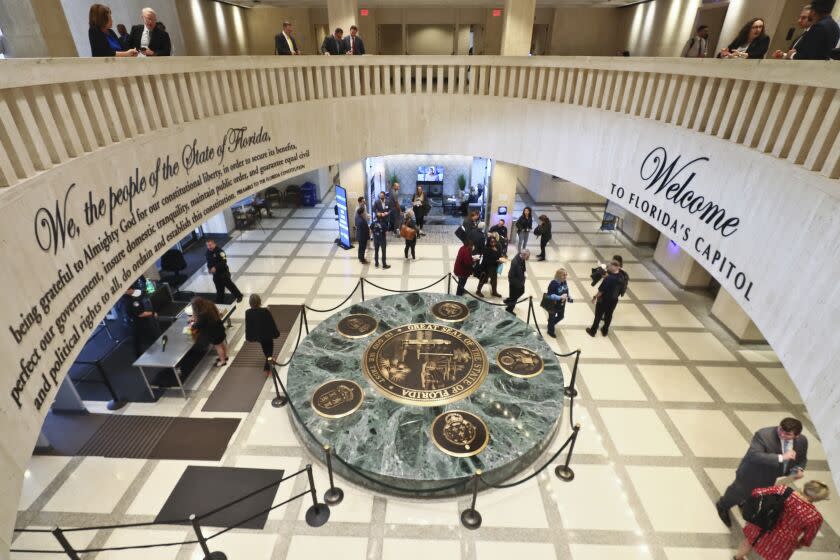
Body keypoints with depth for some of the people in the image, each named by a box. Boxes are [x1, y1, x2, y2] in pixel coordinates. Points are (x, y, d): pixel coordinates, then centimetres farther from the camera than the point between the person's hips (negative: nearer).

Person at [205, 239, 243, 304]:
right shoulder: (207, 253, 3)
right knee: (219, 288, 17)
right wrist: (209, 268, -2)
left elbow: (223, 261, -27)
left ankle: (239, 295, 20)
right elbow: (209, 262, 17)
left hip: (223, 272, -7)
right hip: (215, 273, 7)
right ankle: (219, 301, 31)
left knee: (229, 284, 0)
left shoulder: (219, 251, -21)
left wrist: (215, 267, -31)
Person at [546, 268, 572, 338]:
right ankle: (551, 331, 41)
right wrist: (560, 297, -39)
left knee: (561, 316, 27)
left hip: (562, 304, 7)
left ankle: (551, 324, 56)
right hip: (553, 305, -7)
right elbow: (550, 295, -31)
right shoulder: (553, 284, -31)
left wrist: (569, 297, -2)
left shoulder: (564, 282, -7)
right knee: (552, 318, 16)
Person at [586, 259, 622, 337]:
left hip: (604, 300, -5)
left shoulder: (608, 278, -30)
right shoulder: (620, 277, -9)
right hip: (614, 300, 6)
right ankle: (605, 331, 38)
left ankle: (593, 331, 28)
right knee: (609, 315, 22)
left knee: (598, 316, 13)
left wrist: (595, 297, -8)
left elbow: (601, 291, -24)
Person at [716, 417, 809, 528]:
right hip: (752, 474, -5)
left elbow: (802, 459, 4)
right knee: (739, 493, 20)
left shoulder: (802, 441, -15)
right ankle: (723, 507, 50)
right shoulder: (763, 435, -36)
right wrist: (781, 457, -50)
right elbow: (754, 455, -44)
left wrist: (799, 469, -17)